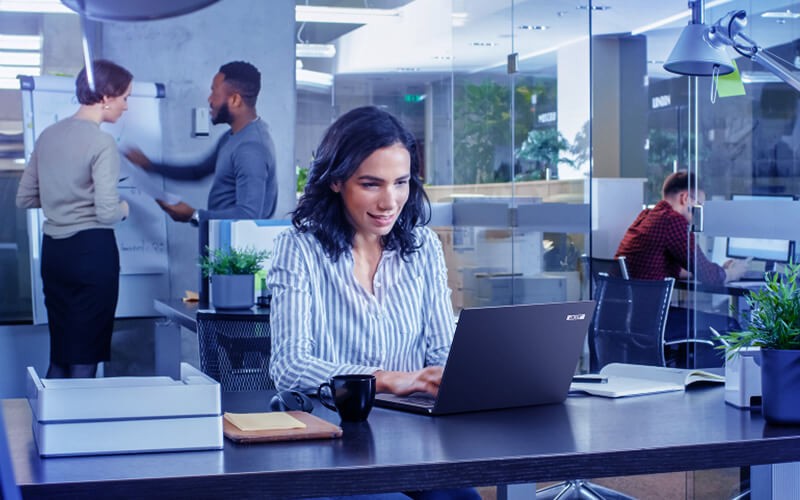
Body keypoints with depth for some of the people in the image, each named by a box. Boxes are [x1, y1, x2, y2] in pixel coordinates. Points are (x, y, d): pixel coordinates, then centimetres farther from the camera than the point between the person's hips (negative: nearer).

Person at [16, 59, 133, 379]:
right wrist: (124, 208, 3)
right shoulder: (102, 143, -13)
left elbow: (24, 199, 13)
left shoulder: (48, 136, 8)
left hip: (53, 249, 7)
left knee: (59, 355, 14)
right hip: (93, 250, -7)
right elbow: (107, 212, -18)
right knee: (85, 357, 1)